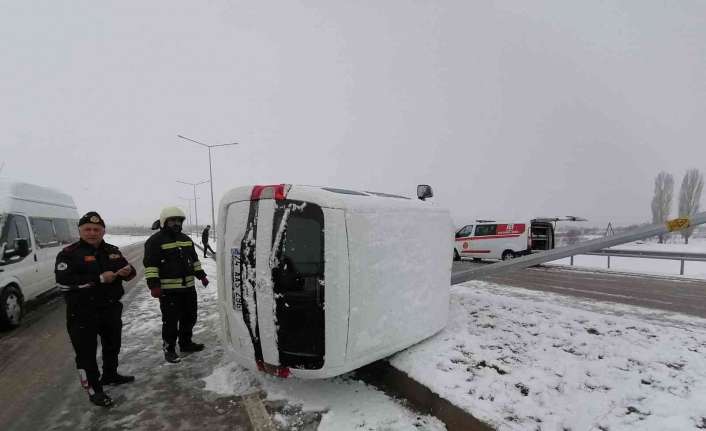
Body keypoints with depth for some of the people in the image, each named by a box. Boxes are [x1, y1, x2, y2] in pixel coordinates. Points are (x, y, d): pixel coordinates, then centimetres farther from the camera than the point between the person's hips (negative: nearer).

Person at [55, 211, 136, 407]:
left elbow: (127, 270, 13)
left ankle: (110, 375, 44)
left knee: (113, 344, 22)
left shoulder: (112, 251, 6)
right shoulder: (69, 254, -11)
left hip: (111, 308, 6)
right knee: (86, 352, 1)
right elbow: (64, 282, -22)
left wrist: (128, 271, -13)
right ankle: (94, 389, 17)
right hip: (82, 313, -6)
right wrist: (99, 279, -26)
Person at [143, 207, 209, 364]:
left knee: (190, 317, 16)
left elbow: (194, 259, 22)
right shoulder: (155, 241, -8)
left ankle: (186, 343, 32)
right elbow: (150, 264, -14)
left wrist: (201, 276, 18)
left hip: (188, 287, 7)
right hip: (168, 290, -7)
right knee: (171, 321, 0)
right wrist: (154, 285, -20)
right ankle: (169, 349, 16)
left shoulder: (186, 239, 15)